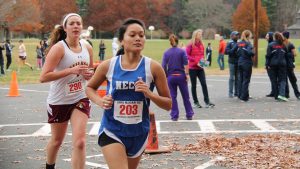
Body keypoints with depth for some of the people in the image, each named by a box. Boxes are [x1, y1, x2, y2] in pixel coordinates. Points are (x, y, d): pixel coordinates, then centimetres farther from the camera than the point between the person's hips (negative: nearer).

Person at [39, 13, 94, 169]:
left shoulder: (87, 48, -1)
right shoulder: (59, 48, -17)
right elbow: (43, 77, -24)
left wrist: (89, 75, -7)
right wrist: (71, 70, -30)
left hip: (80, 99, 3)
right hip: (59, 101, -3)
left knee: (79, 142, -11)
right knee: (57, 140, 16)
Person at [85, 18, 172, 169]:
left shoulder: (153, 67, -8)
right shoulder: (108, 66, -7)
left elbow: (168, 104, -2)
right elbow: (89, 87, 12)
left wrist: (149, 94, -21)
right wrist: (100, 101, -9)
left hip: (138, 133, 2)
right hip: (112, 131, -2)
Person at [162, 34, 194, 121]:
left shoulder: (166, 53, 1)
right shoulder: (181, 51, -3)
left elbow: (163, 66, -3)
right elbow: (185, 64, -10)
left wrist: (166, 76, 5)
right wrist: (187, 74, -8)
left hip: (171, 77, 1)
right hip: (181, 75, -1)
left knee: (173, 97, 6)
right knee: (185, 96, 8)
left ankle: (174, 116, 6)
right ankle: (189, 115, 15)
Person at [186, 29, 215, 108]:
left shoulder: (201, 45, 8)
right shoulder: (190, 45, -8)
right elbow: (187, 56, -11)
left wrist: (202, 59, -1)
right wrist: (195, 60, -18)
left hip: (200, 68, 4)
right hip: (192, 68, -4)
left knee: (204, 84, -5)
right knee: (194, 85, 6)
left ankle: (207, 102, -5)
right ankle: (195, 102, 14)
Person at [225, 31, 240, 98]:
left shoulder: (238, 43, 11)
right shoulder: (230, 43, -4)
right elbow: (226, 51, -12)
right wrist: (234, 49, -19)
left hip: (238, 62, 5)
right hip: (232, 62, -5)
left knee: (237, 78, 7)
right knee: (232, 77, -3)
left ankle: (236, 92, 13)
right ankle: (230, 93, 2)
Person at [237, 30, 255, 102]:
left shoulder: (239, 43, 7)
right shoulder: (248, 43, -12)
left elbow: (236, 53, 5)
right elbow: (250, 52, -25)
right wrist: (253, 54, -6)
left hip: (240, 63, 6)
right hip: (247, 63, -6)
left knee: (240, 79, 14)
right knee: (246, 80, -1)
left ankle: (240, 95, 20)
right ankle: (244, 96, -1)